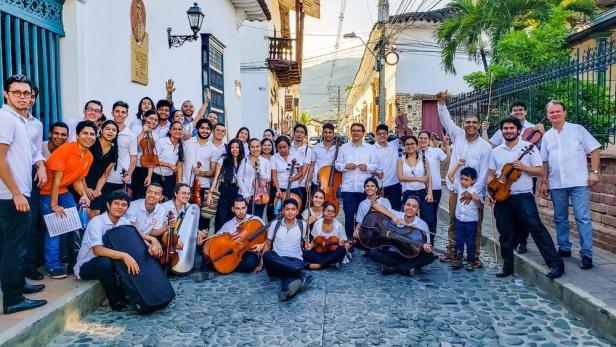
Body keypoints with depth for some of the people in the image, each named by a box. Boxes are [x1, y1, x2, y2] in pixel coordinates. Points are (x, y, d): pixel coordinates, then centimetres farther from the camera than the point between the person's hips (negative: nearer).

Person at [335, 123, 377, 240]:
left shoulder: (370, 148, 9)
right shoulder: (343, 147, 8)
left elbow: (375, 165, 7)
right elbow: (337, 164, 7)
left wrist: (367, 167, -12)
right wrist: (345, 166, -11)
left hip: (364, 187, 0)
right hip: (348, 187, 0)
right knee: (349, 214, 3)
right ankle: (349, 238, 15)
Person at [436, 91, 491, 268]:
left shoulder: (485, 147, -6)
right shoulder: (458, 135, 4)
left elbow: (484, 172, -9)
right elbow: (446, 120, 3)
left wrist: (473, 192, -17)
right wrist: (441, 102, -11)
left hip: (474, 192, -3)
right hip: (455, 189, 3)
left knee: (475, 225, 4)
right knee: (453, 223, 11)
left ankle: (475, 255, 14)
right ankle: (453, 251, 22)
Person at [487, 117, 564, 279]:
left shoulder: (528, 147, -1)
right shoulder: (496, 151, 10)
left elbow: (540, 171, -2)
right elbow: (491, 175, 14)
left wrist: (523, 167, -17)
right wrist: (489, 192, 0)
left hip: (524, 196, -4)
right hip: (502, 198, 4)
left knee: (536, 228, -13)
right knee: (505, 234, 10)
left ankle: (556, 263, -8)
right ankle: (508, 266, 22)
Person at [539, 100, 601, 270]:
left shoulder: (577, 129, 1)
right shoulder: (547, 136, 12)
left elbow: (594, 150, -1)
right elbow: (545, 161, 14)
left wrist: (594, 172, -9)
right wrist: (544, 181, 10)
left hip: (579, 182, -4)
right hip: (556, 184, 4)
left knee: (583, 218, -5)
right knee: (560, 218, 12)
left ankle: (587, 254, 0)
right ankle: (564, 248, 25)